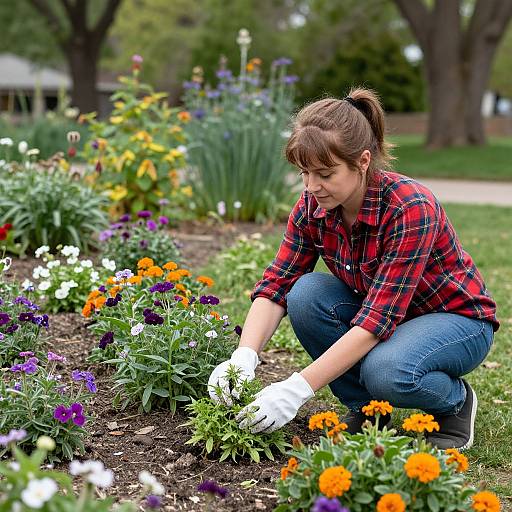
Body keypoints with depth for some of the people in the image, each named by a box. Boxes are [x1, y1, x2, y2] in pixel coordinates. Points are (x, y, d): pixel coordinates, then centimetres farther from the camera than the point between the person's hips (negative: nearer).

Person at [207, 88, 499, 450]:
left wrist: (298, 389, -40)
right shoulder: (313, 205, -14)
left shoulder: (410, 208, -32)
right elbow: (276, 284, -14)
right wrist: (243, 357, -33)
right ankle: (365, 408, -3)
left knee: (385, 371, -37)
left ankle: (456, 400, -2)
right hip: (378, 313, 6)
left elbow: (378, 319, -36)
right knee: (305, 294, -23)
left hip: (457, 318, -6)